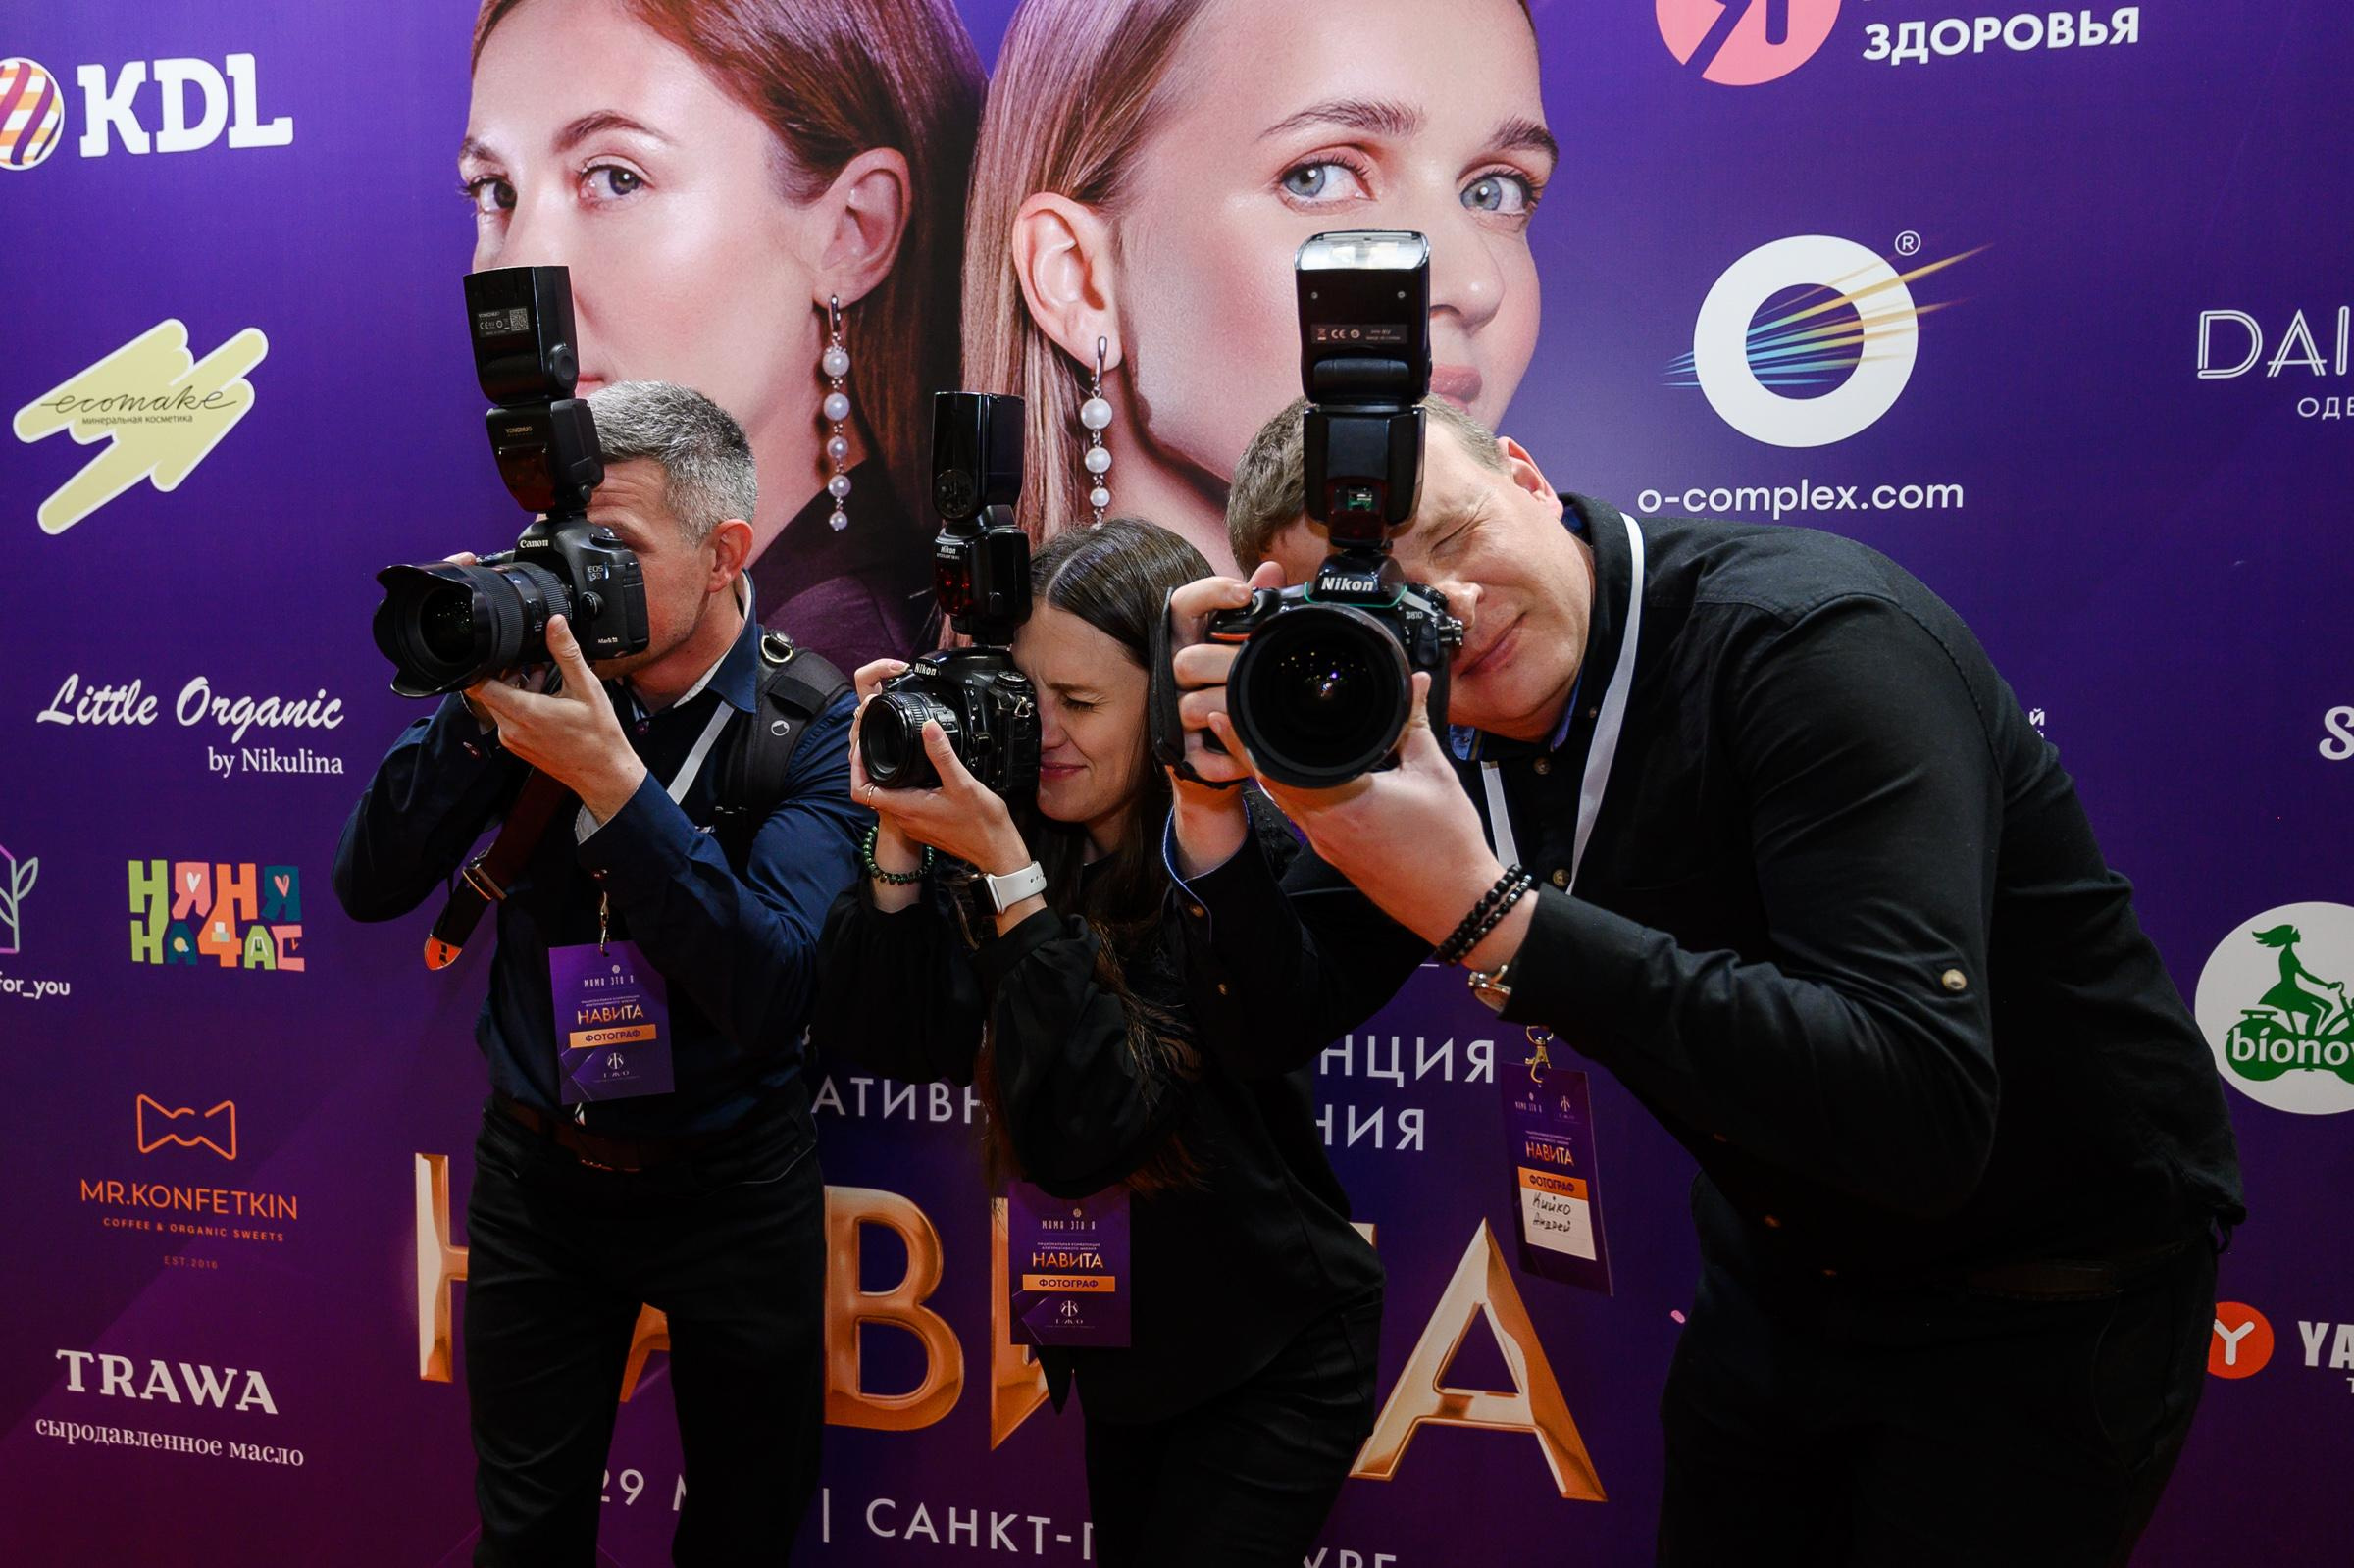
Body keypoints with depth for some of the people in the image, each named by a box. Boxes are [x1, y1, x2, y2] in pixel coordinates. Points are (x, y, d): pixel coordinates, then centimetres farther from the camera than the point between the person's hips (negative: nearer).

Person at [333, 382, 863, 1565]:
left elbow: (762, 989, -28)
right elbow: (369, 887, -8)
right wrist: (478, 707, -22)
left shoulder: (812, 726, -16)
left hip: (728, 1186, -2)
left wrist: (610, 775, -35)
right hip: (537, 1168, 3)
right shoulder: (551, 683, -7)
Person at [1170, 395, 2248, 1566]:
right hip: (1780, 1279, 6)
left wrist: (1488, 917, -42)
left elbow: (1923, 1118, -39)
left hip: (2038, 1301, -6)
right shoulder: (1432, 724, -8)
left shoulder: (1809, 638, -29)